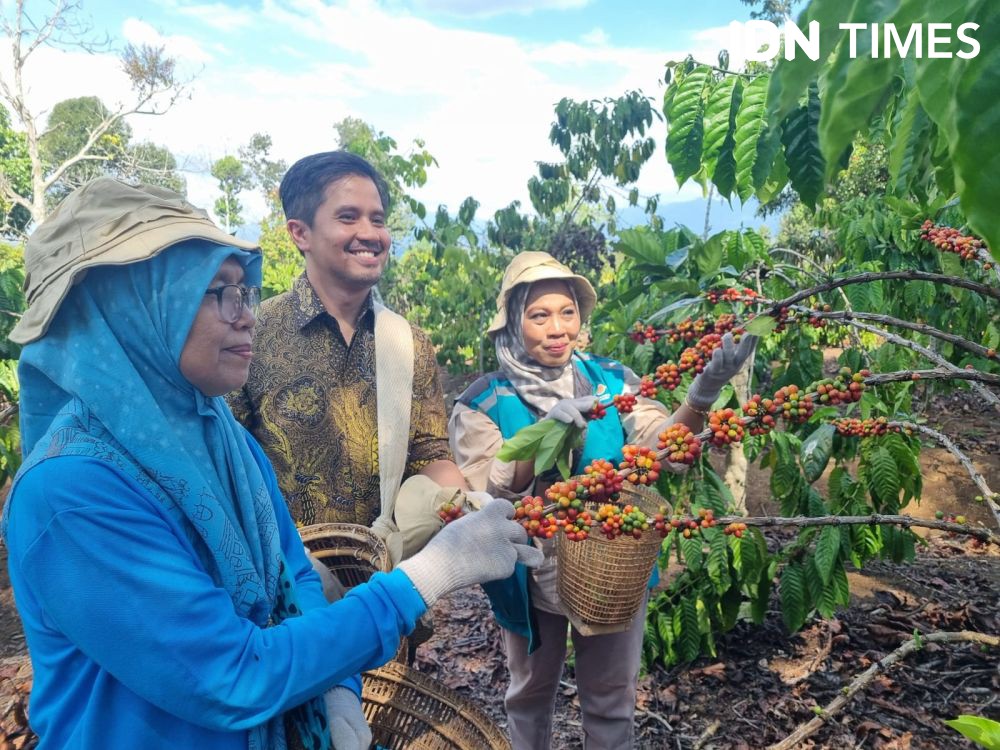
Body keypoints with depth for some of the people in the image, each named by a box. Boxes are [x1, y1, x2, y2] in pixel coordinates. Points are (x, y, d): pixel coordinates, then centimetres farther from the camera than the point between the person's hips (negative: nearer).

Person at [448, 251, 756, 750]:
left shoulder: (611, 381, -7)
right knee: (531, 693, 24)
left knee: (611, 700, 20)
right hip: (531, 577, -1)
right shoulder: (483, 403, -13)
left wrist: (701, 394, -39)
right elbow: (482, 497, -23)